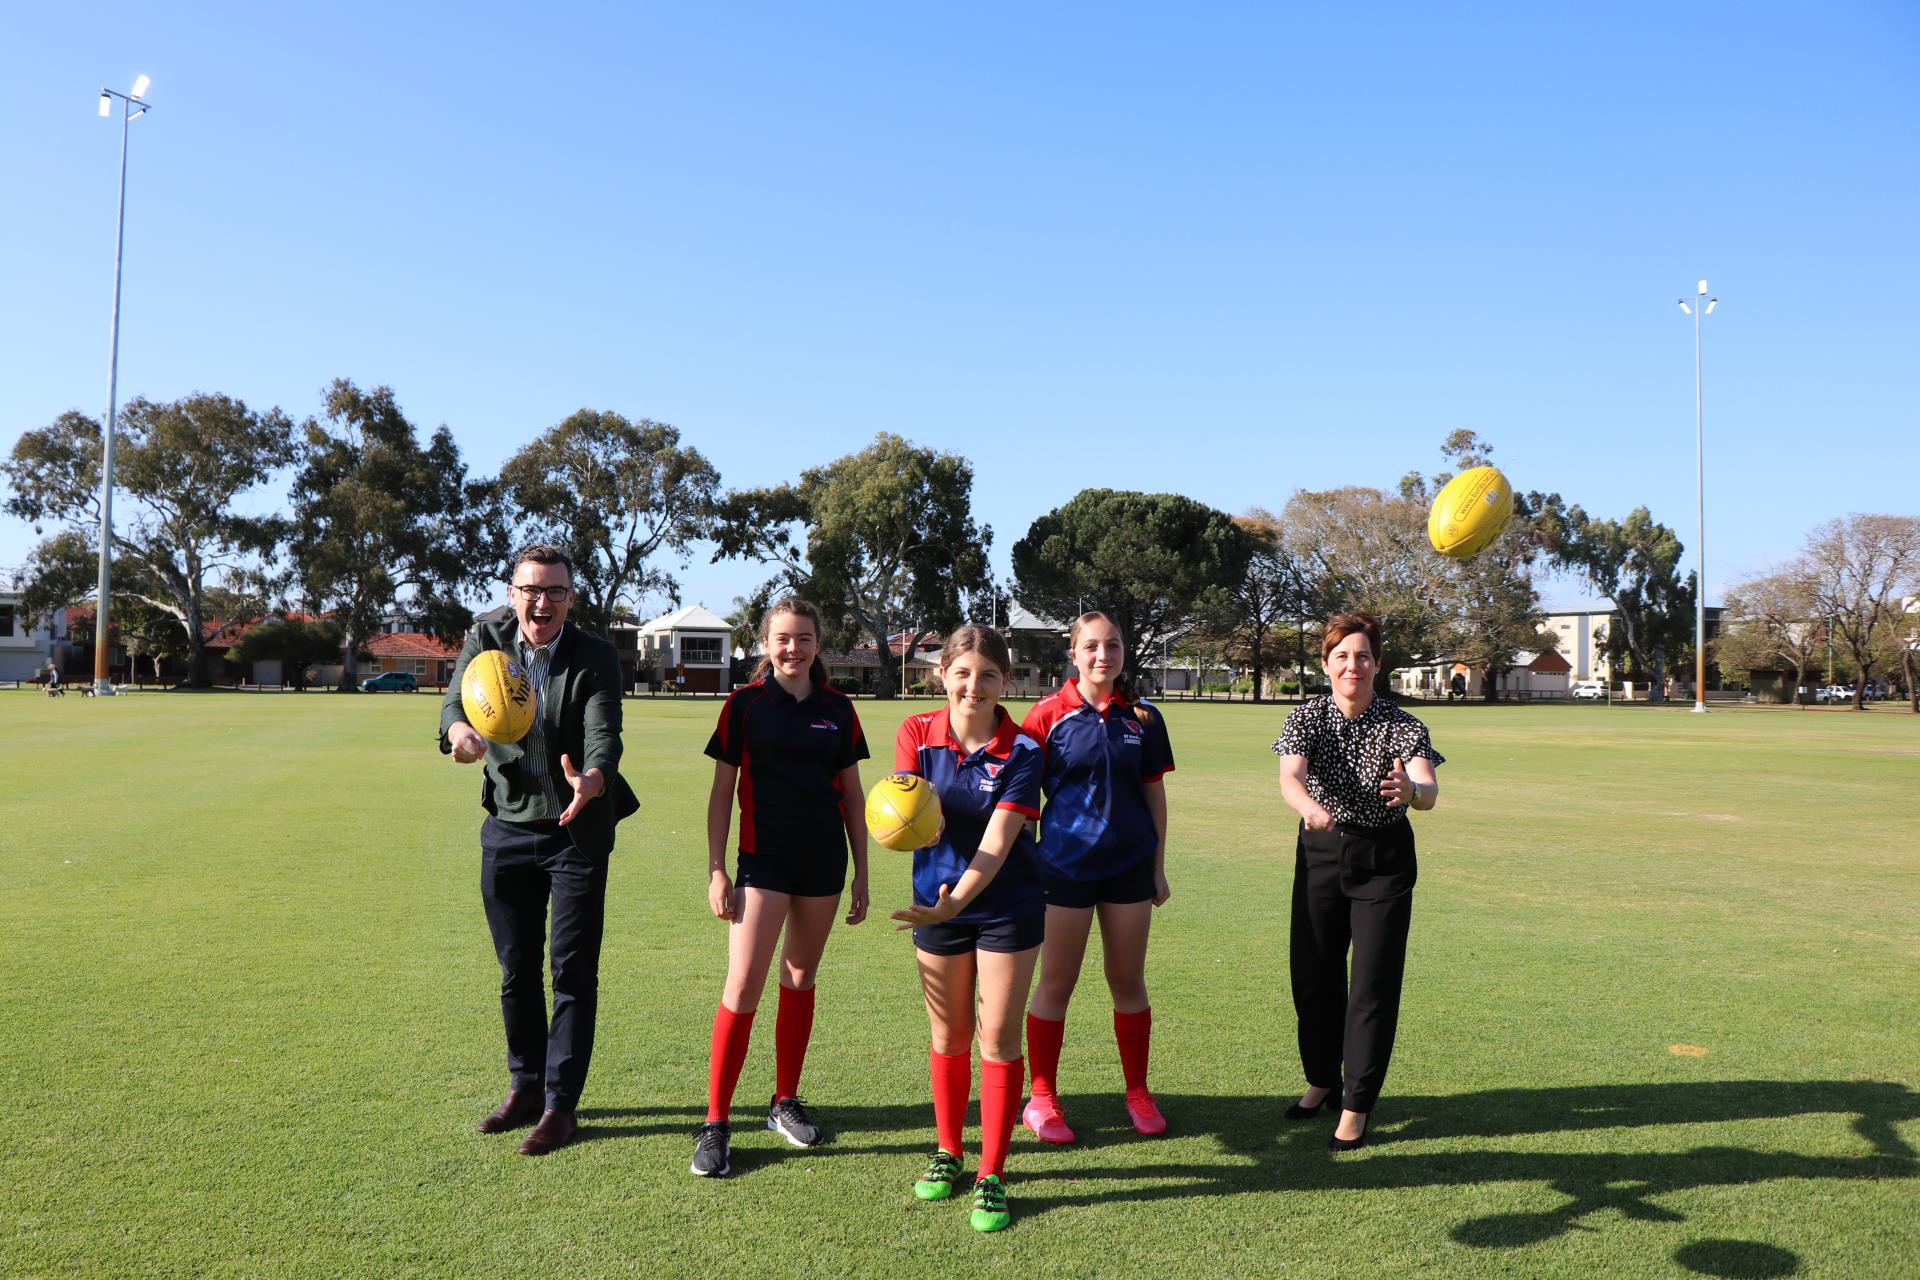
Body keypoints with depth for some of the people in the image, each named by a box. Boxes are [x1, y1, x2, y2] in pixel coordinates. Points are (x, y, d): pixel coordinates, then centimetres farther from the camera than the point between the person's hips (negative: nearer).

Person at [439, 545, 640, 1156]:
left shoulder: (597, 658, -11)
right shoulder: (486, 639, -3)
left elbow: (604, 735, -23)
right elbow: (455, 700, -18)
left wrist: (592, 781, -45)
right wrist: (460, 731, -42)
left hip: (578, 832, -3)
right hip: (507, 827, 3)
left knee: (573, 973, 0)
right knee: (515, 969, 14)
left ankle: (561, 1103, 13)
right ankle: (525, 1086, 31)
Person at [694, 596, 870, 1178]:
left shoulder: (837, 709, 5)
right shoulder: (745, 704, -2)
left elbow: (852, 795, 10)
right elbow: (722, 792, 0)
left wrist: (862, 873, 10)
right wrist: (716, 870, -6)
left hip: (823, 860, 3)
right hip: (763, 860, -3)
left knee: (801, 979, 13)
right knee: (742, 986, -9)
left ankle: (786, 1103, 27)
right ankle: (715, 1125, -1)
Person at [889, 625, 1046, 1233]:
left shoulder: (1021, 751, -15)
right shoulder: (917, 733, -7)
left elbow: (997, 840, -23)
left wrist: (956, 899, -37)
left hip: (1006, 908, -2)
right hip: (936, 903, 2)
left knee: (999, 1040, 0)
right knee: (948, 1037, 15)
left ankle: (992, 1176, 13)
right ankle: (947, 1152, 33)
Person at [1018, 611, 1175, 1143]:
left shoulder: (1142, 718, 3)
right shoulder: (1049, 714, -6)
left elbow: (1154, 794, 8)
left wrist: (1158, 868, 8)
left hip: (1129, 865, 3)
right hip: (1065, 865, -2)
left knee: (1128, 981, 11)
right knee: (1056, 983, 5)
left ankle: (1137, 1093, 26)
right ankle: (1041, 1099, 18)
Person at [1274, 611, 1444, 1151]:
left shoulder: (1401, 727, -13)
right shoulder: (1307, 718, -9)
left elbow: (1429, 791, -30)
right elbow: (1289, 777, -28)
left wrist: (1410, 790, -54)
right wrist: (1309, 806, -51)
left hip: (1383, 862, -2)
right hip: (1320, 855, 2)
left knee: (1374, 984, -2)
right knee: (1313, 976, 11)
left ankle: (1357, 1106, 12)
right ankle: (1321, 1080, 34)